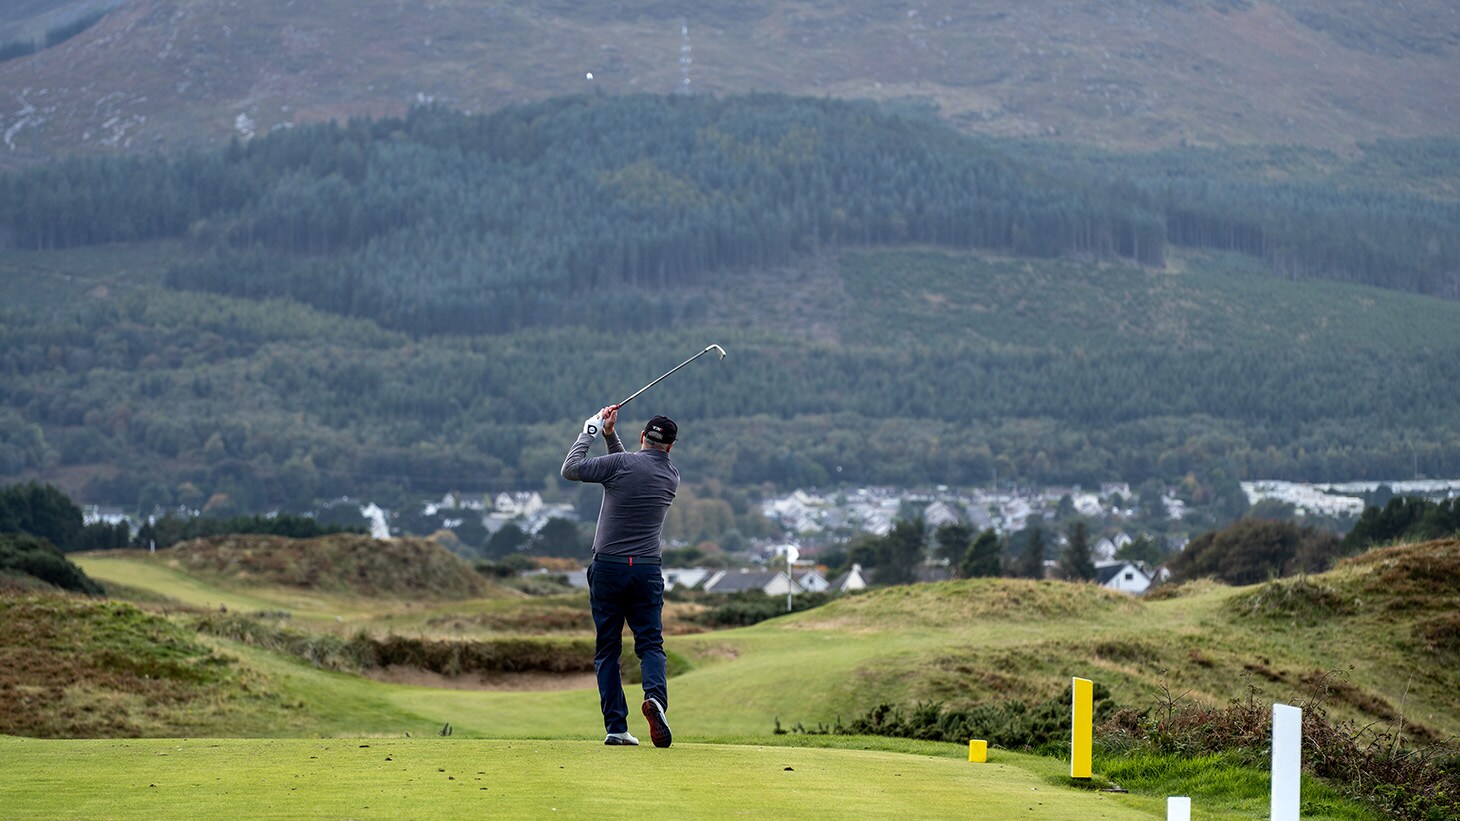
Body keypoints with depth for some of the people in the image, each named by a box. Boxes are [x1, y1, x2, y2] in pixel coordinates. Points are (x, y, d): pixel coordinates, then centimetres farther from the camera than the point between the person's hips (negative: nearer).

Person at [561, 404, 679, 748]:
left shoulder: (623, 463, -9)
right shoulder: (672, 476, 8)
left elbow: (570, 469, -5)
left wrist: (591, 430, 4)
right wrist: (610, 436, 19)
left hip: (608, 567, -2)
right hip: (648, 568, 2)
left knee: (607, 649, 5)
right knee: (651, 644, 4)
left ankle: (616, 726, -2)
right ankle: (656, 697, -26)